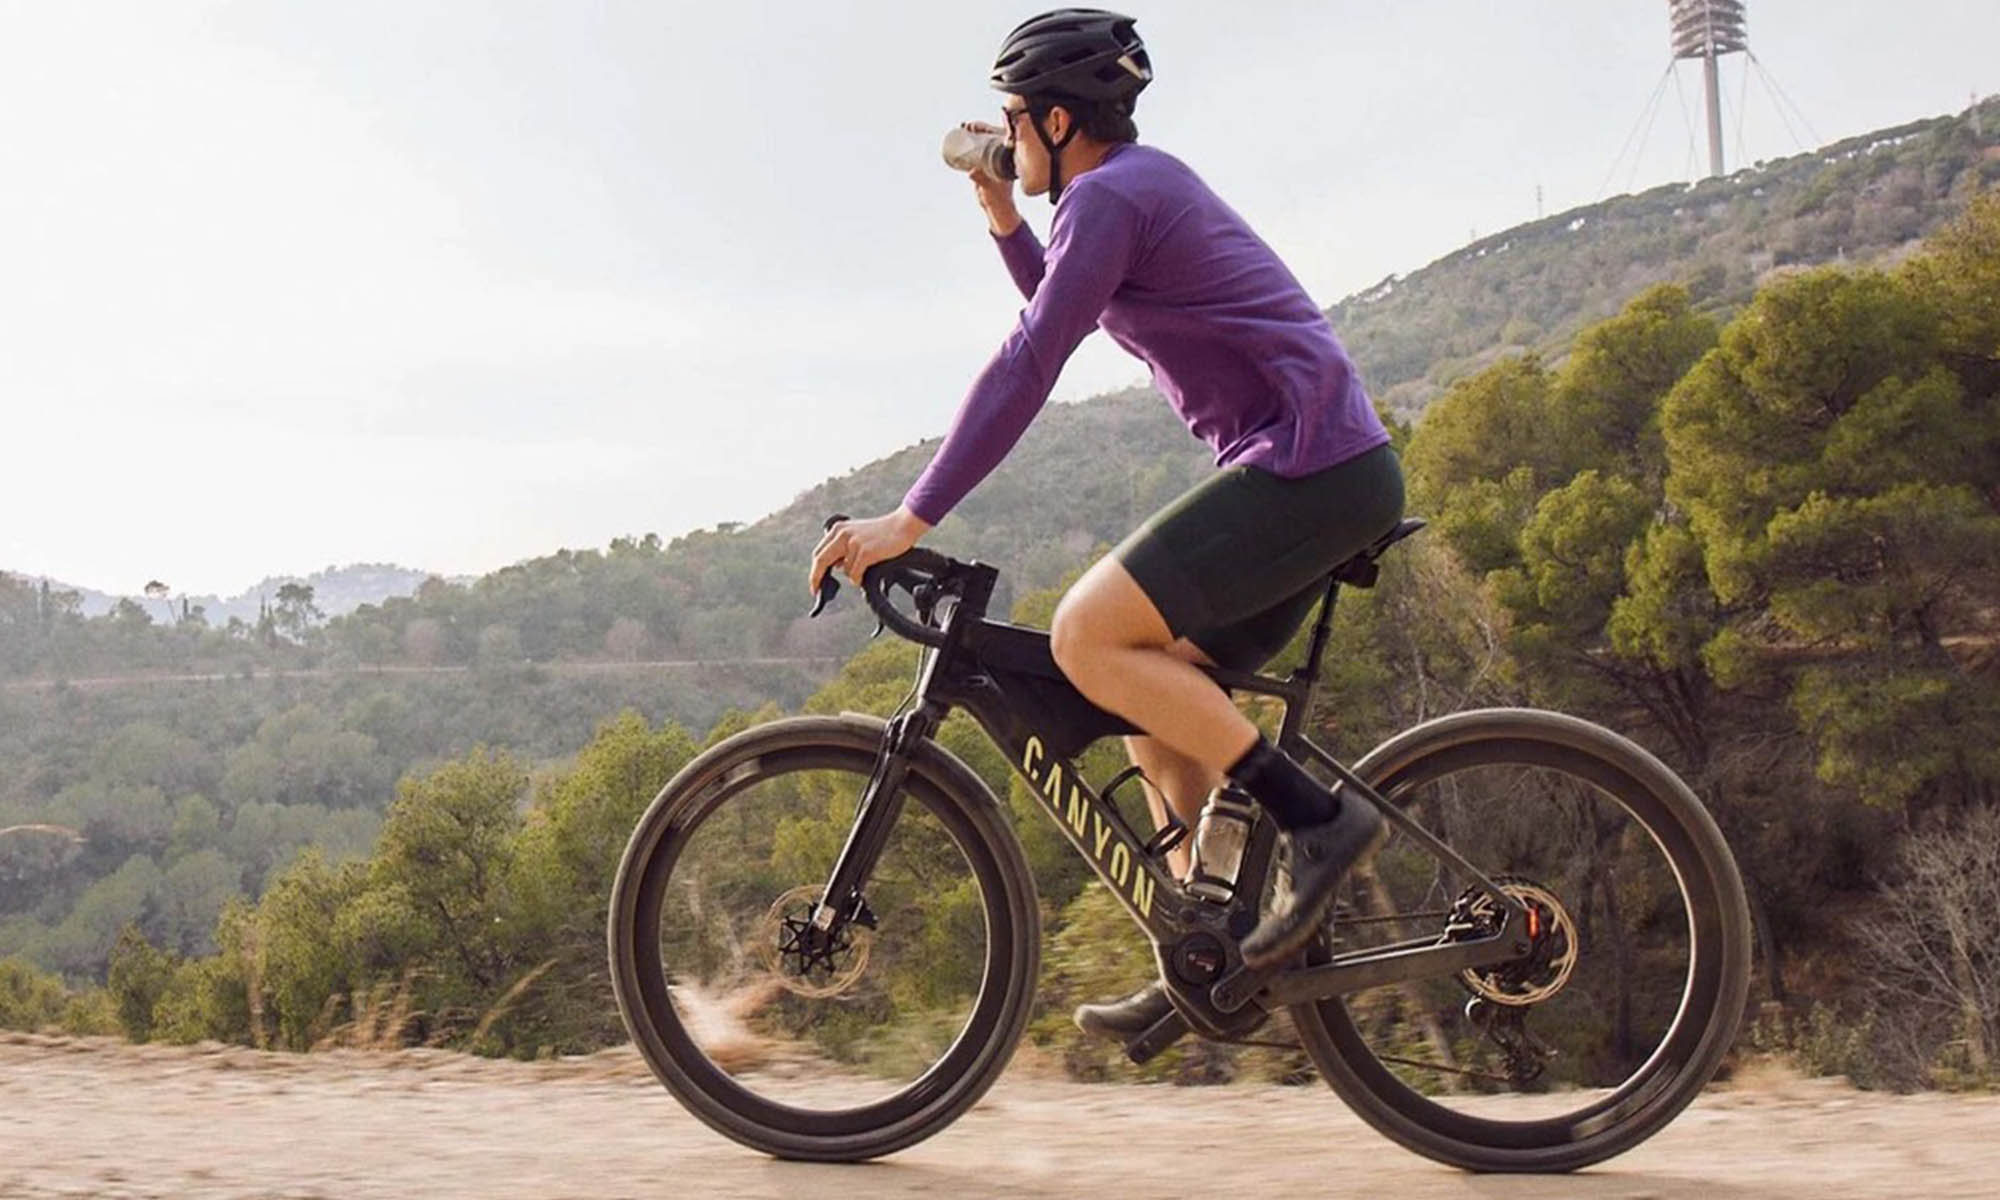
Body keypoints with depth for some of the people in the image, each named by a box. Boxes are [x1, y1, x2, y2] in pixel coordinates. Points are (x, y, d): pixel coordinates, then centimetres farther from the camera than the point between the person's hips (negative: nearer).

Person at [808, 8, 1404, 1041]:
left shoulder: (1109, 194, -9)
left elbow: (1027, 366, -15)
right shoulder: (1147, 184, 22)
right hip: (1336, 473, 10)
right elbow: (1064, 316, 36)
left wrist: (910, 519, -15)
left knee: (1089, 638, -16)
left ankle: (1317, 818, -12)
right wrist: (1003, 220, 24)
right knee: (1153, 691, 12)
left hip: (1306, 468, -10)